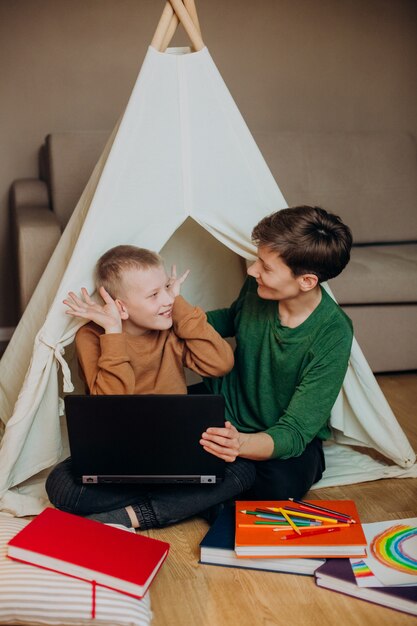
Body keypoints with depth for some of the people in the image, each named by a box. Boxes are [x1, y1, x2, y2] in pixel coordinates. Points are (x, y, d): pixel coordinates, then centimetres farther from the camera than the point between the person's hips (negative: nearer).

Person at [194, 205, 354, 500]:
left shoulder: (332, 336, -26)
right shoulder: (258, 286, -13)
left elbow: (294, 432, -27)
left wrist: (242, 444, -49)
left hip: (291, 439, -5)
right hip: (227, 402, 5)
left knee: (281, 485, -37)